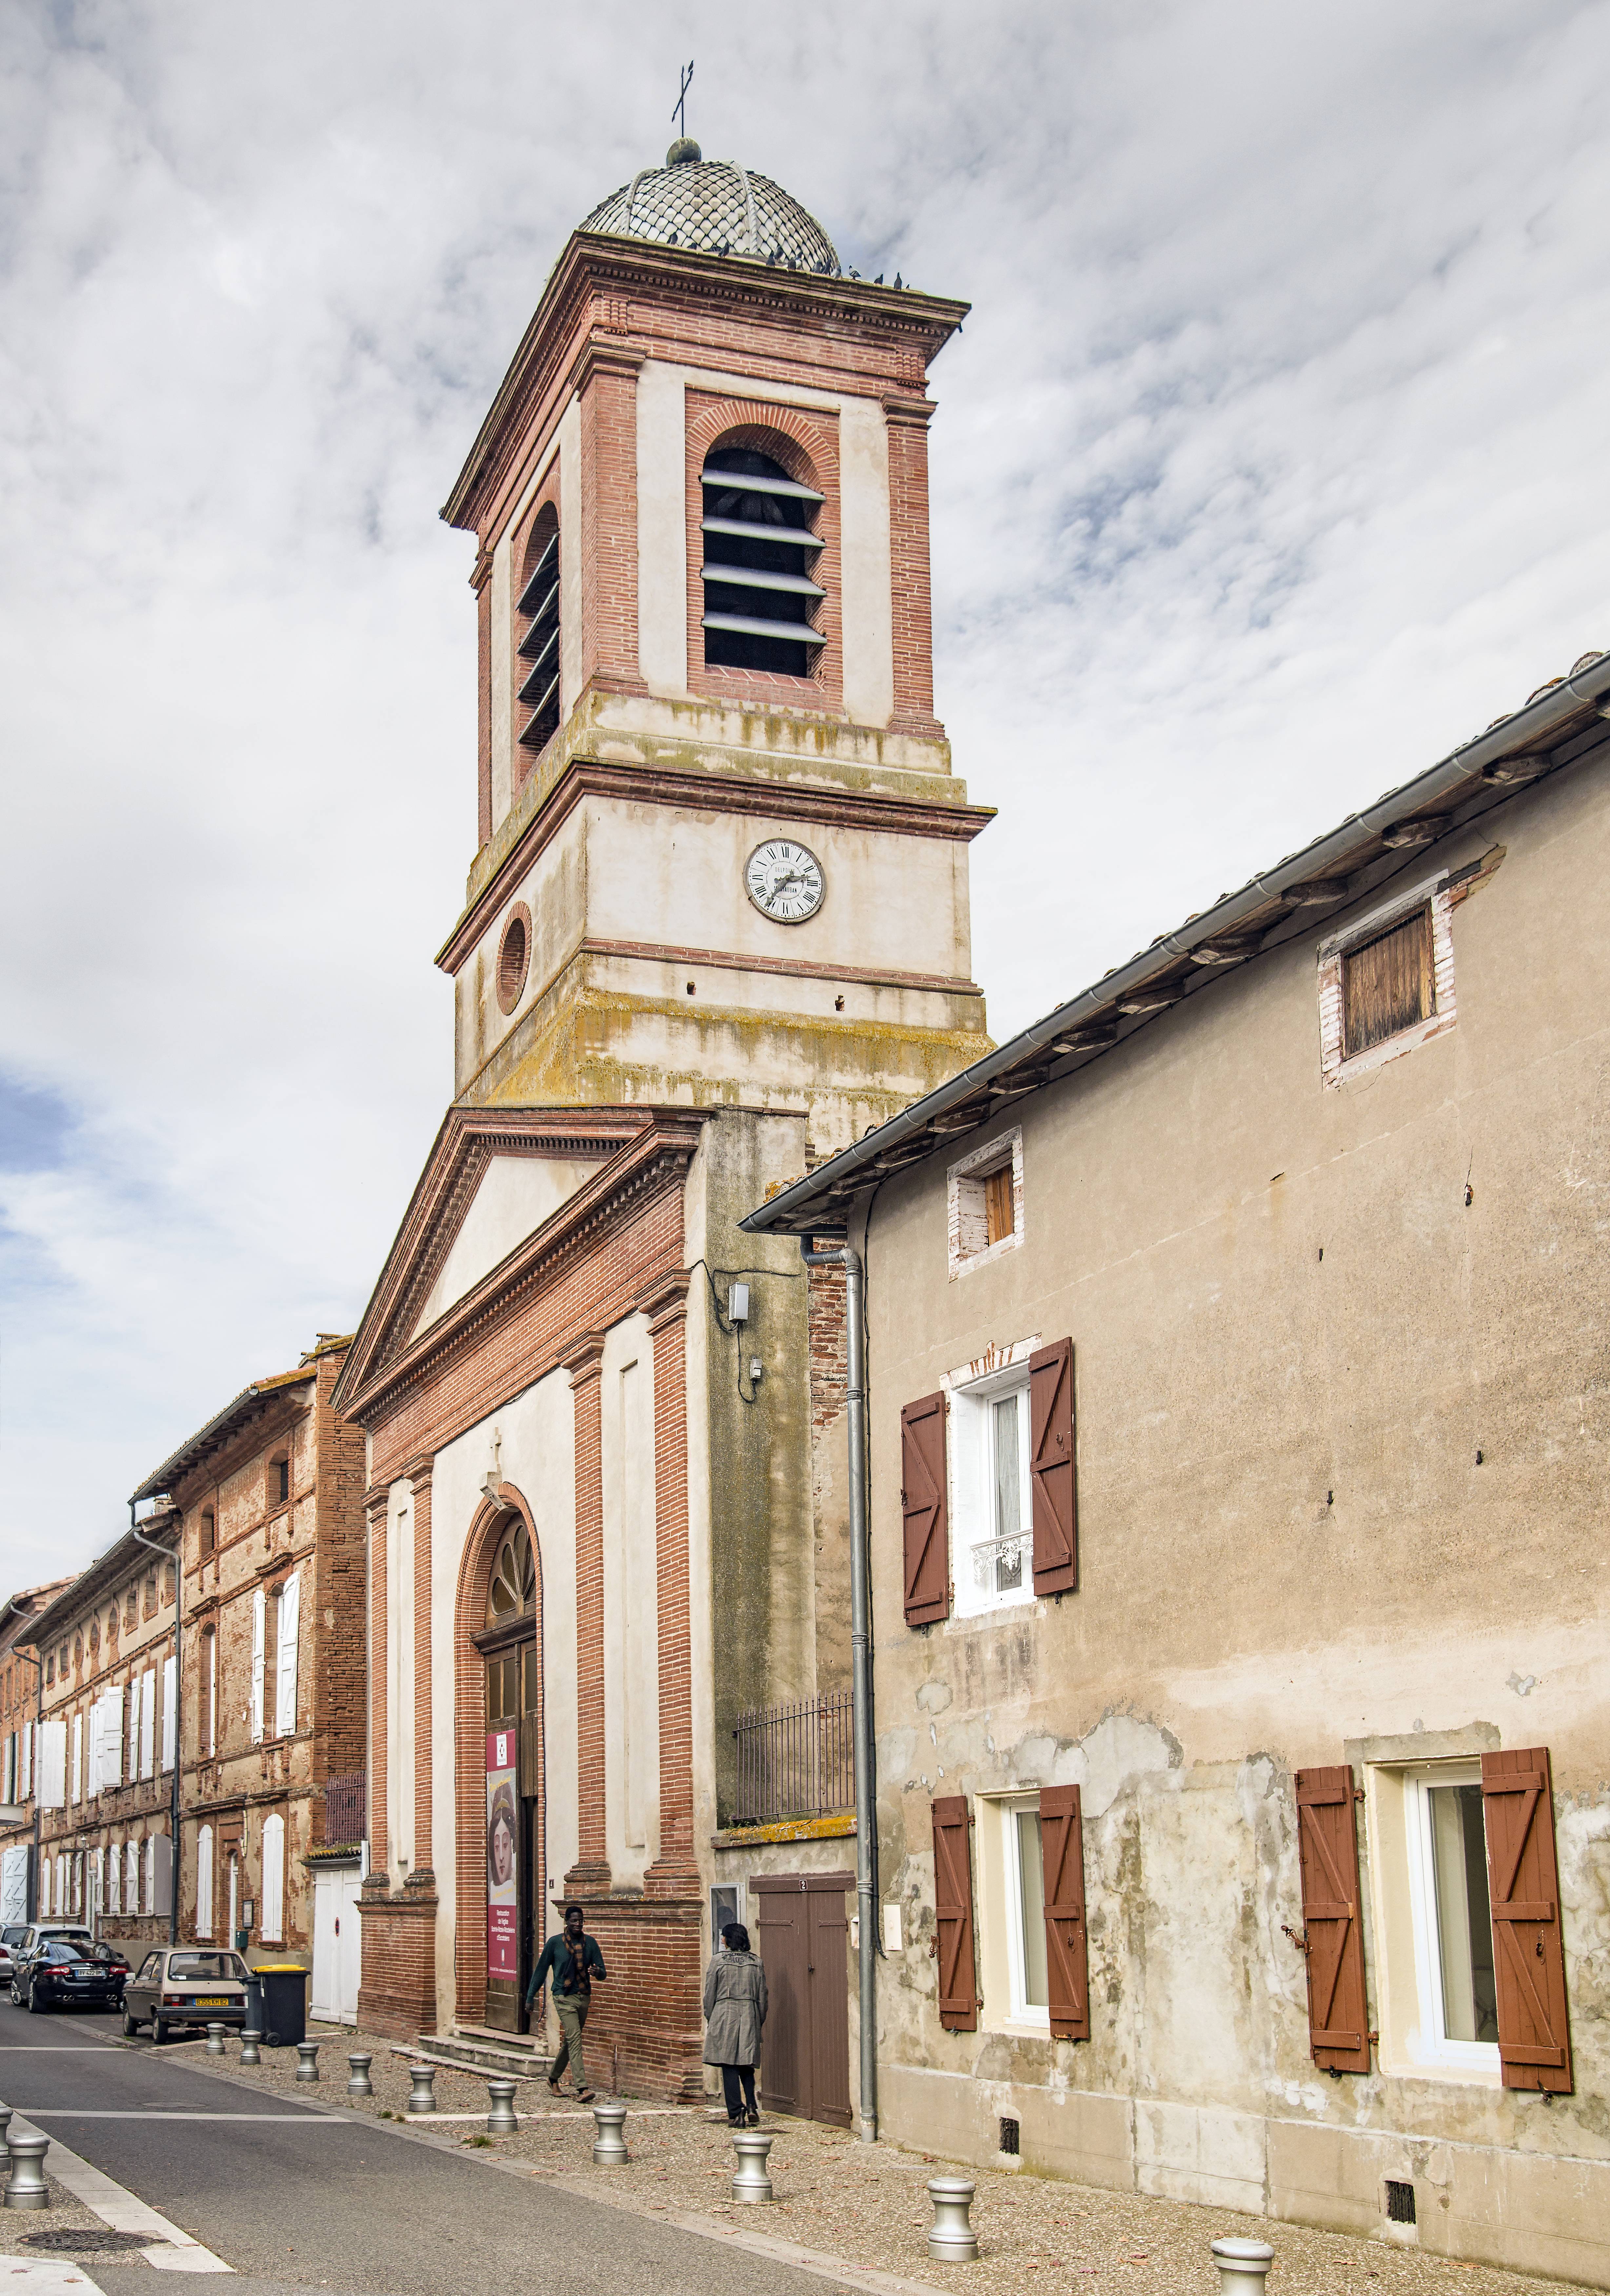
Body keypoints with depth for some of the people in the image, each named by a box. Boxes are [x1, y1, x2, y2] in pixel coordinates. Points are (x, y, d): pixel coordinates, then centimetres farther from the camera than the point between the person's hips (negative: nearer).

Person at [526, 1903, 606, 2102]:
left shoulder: (590, 1943, 6)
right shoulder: (555, 1943, -2)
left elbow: (603, 1972, 5)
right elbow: (541, 1970, 5)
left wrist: (597, 1971, -20)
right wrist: (530, 1997, 6)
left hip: (584, 1997, 4)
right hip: (564, 1998, -4)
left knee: (570, 2042, 15)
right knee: (574, 2040, -16)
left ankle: (553, 2078, 35)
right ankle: (582, 2089, -21)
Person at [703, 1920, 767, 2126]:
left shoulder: (719, 1961, -2)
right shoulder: (756, 1963, 6)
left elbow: (710, 1994, 1)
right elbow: (762, 1997, 9)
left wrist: (710, 2020, 12)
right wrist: (759, 2022, 18)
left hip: (724, 2015, -3)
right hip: (749, 2016, 3)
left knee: (729, 2067, 1)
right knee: (747, 2066, 13)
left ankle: (736, 2114, -2)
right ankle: (751, 2107, -3)